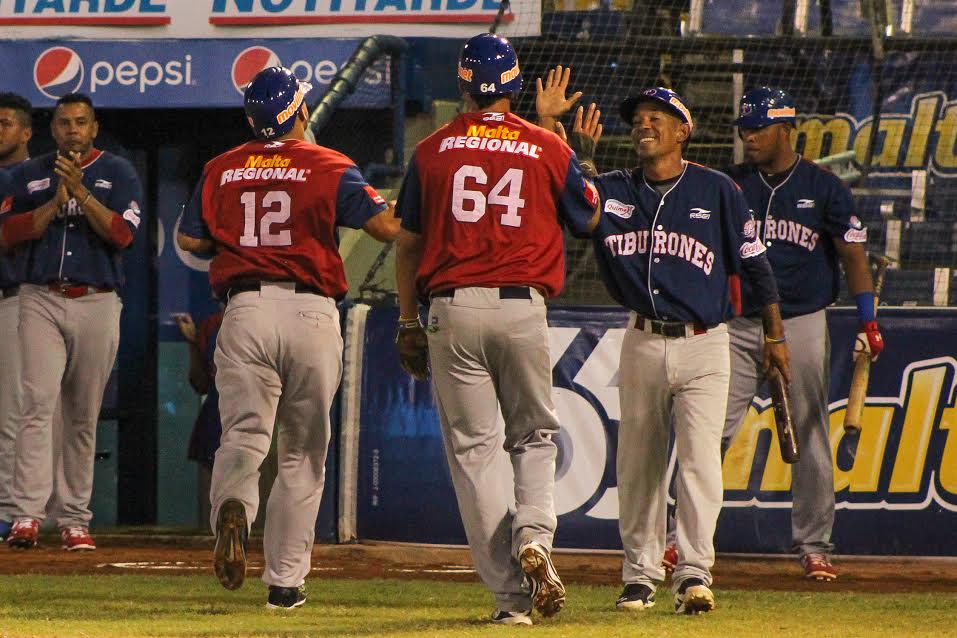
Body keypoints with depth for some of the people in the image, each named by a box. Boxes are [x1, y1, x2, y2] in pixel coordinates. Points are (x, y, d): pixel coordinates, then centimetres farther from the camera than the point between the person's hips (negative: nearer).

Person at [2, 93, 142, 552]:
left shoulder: (118, 174, 6)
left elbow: (122, 234, -8)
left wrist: (81, 192, -16)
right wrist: (57, 202, -9)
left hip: (96, 303, 0)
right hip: (40, 301, 0)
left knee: (83, 415, 3)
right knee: (39, 402, -14)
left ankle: (74, 519, 9)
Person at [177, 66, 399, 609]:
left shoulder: (221, 171, 8)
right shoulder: (330, 168, 0)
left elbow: (189, 240, 15)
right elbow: (387, 227, -7)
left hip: (245, 308, 1)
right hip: (311, 312, -1)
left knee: (244, 433, -2)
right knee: (303, 453, 9)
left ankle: (233, 507, -38)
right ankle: (285, 580, 9)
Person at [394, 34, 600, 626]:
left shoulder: (433, 150, 4)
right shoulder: (548, 148, 2)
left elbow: (408, 244, 9)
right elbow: (590, 219, 17)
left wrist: (409, 322, 17)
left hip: (452, 309, 0)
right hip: (523, 308, 0)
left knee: (474, 446, 3)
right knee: (534, 437, 16)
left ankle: (511, 593, -3)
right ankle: (534, 538, -13)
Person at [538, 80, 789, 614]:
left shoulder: (717, 191, -1)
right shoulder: (613, 191, 6)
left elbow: (755, 264, 6)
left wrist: (775, 336, 7)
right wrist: (548, 126, -14)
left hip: (703, 347, -3)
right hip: (643, 345, 3)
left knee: (700, 459, -12)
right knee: (638, 465, 7)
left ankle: (695, 573, -15)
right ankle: (640, 574, 17)